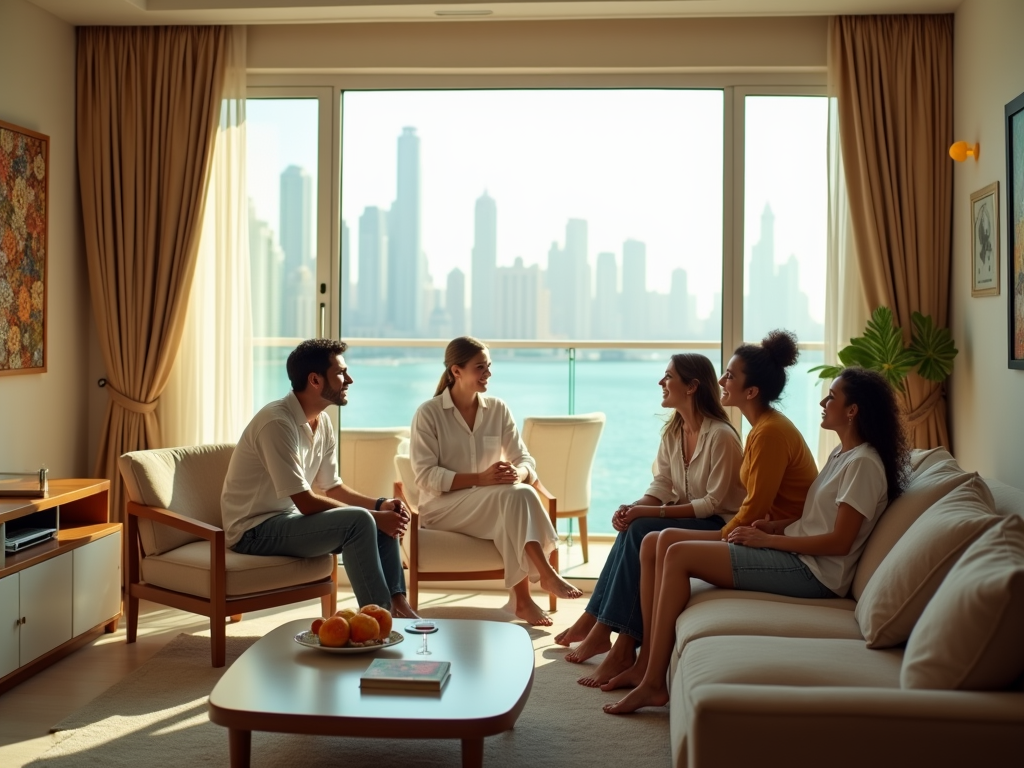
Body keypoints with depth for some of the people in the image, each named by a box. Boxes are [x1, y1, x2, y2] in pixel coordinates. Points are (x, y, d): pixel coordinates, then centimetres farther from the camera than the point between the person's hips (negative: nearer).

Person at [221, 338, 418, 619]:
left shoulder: (323, 423, 4)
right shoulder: (277, 422, -23)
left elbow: (332, 488, 12)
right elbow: (306, 503, -24)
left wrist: (379, 505, -5)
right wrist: (374, 516, -19)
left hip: (289, 519, 9)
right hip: (255, 531, -9)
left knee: (387, 520, -1)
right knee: (359, 521, -26)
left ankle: (397, 604, -5)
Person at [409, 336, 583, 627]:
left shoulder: (498, 410, 7)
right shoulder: (428, 413, -6)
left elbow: (526, 461, 4)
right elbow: (426, 477, -13)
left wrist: (517, 473, -22)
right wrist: (480, 478, -27)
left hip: (493, 504, 4)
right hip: (442, 505, -4)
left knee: (522, 492, -32)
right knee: (513, 495, -32)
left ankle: (522, 598, -29)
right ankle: (546, 575, -32)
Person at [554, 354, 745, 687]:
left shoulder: (720, 436, -19)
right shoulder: (672, 431, 7)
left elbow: (713, 503, -21)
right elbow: (660, 485, 5)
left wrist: (651, 512, -27)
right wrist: (633, 508, -17)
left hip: (719, 526, -7)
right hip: (686, 517, 8)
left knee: (641, 532, -28)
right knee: (632, 529, -20)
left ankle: (600, 627, -24)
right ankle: (596, 623, -17)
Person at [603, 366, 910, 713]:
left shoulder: (863, 463, -13)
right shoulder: (841, 454, 17)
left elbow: (840, 541, -18)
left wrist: (767, 539, -15)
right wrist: (776, 525, 3)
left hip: (812, 571, -10)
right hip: (796, 553, 10)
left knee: (678, 555, -18)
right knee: (666, 543, -2)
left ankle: (653, 682, -14)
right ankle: (647, 665, -5)